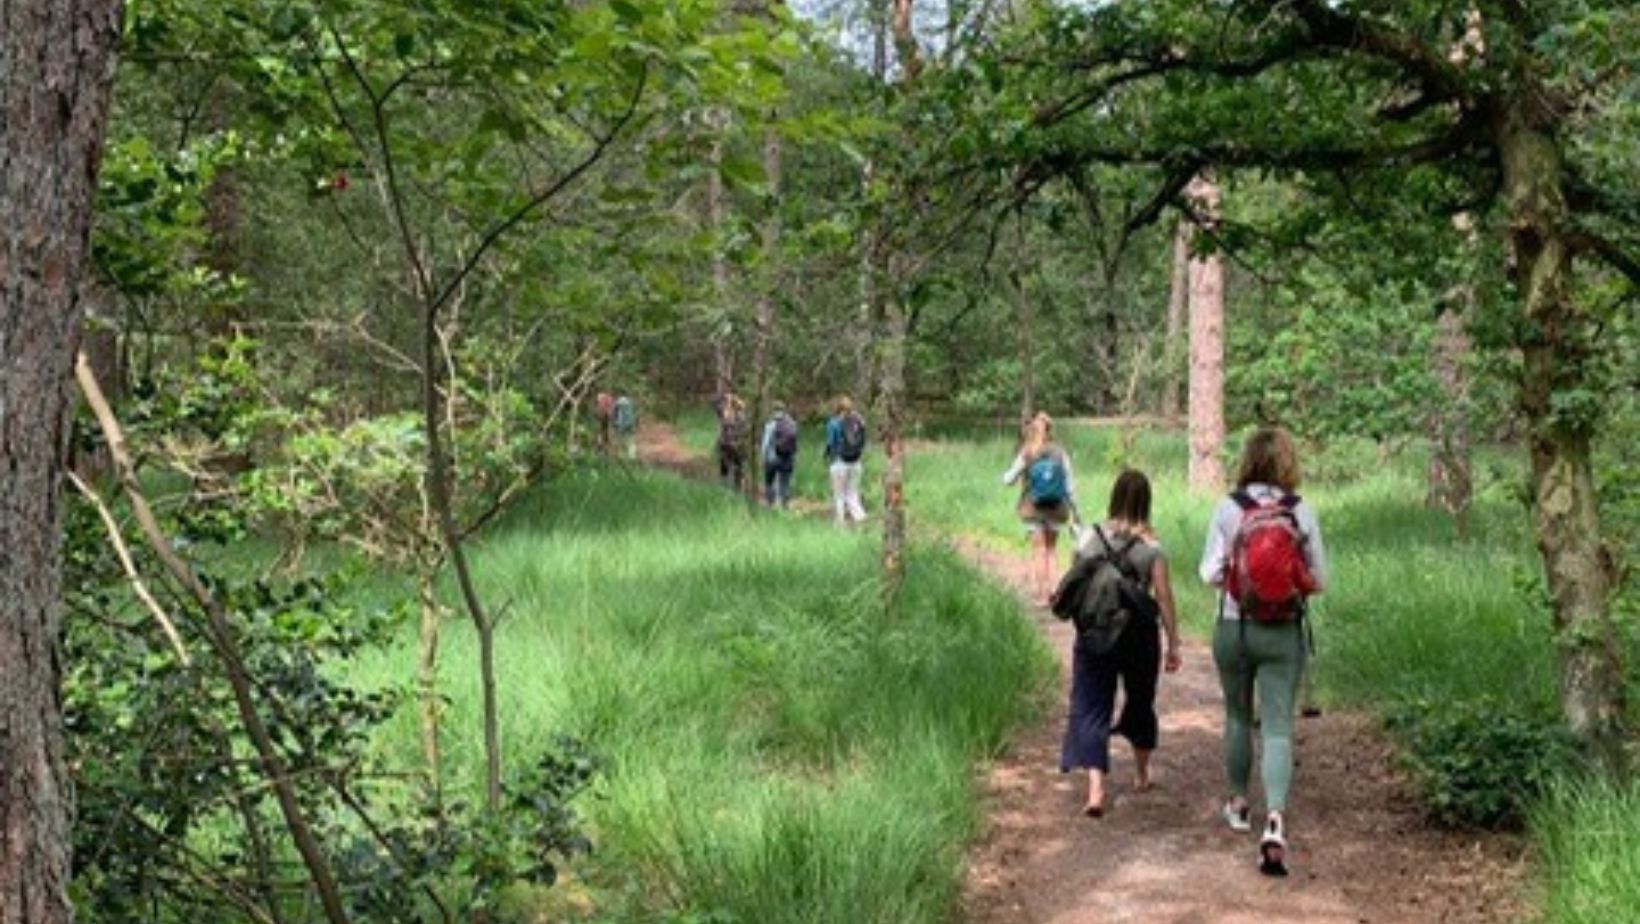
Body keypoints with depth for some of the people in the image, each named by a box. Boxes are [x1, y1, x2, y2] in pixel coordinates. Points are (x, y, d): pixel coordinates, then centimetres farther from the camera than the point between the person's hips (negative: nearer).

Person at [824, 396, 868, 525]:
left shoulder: (834, 423, -10)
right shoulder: (859, 422, 0)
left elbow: (830, 443, -7)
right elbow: (863, 443, 5)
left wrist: (828, 459, 9)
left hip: (840, 462, -4)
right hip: (856, 463, 4)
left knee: (839, 495, 6)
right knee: (852, 492, 15)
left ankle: (841, 521, 7)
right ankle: (859, 515, 0)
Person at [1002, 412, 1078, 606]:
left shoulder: (1026, 455, -12)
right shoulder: (1060, 453, -7)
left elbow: (1009, 480, -4)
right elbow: (1070, 483, -3)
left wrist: (1005, 475, 20)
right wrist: (1074, 509, 6)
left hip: (1033, 509, -2)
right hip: (1056, 508, 2)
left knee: (1039, 550, 7)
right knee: (1051, 548, 18)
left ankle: (1042, 595, 7)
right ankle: (1051, 588, 12)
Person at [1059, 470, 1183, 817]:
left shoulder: (1090, 538, -2)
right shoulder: (1150, 546, -8)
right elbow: (1163, 597, -8)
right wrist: (1173, 644, -1)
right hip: (1139, 633, 0)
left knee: (1091, 708, 0)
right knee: (1140, 702, 21)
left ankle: (1095, 788, -17)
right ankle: (1141, 774, 39)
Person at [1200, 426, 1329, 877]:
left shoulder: (1228, 508, -7)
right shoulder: (1302, 511, -5)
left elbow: (1210, 573, -5)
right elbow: (1319, 579, -1)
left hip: (1233, 628, 1)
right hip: (1284, 633, 0)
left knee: (1238, 717, 21)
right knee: (1278, 726, -1)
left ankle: (1239, 802, 36)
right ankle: (1275, 817, -19)